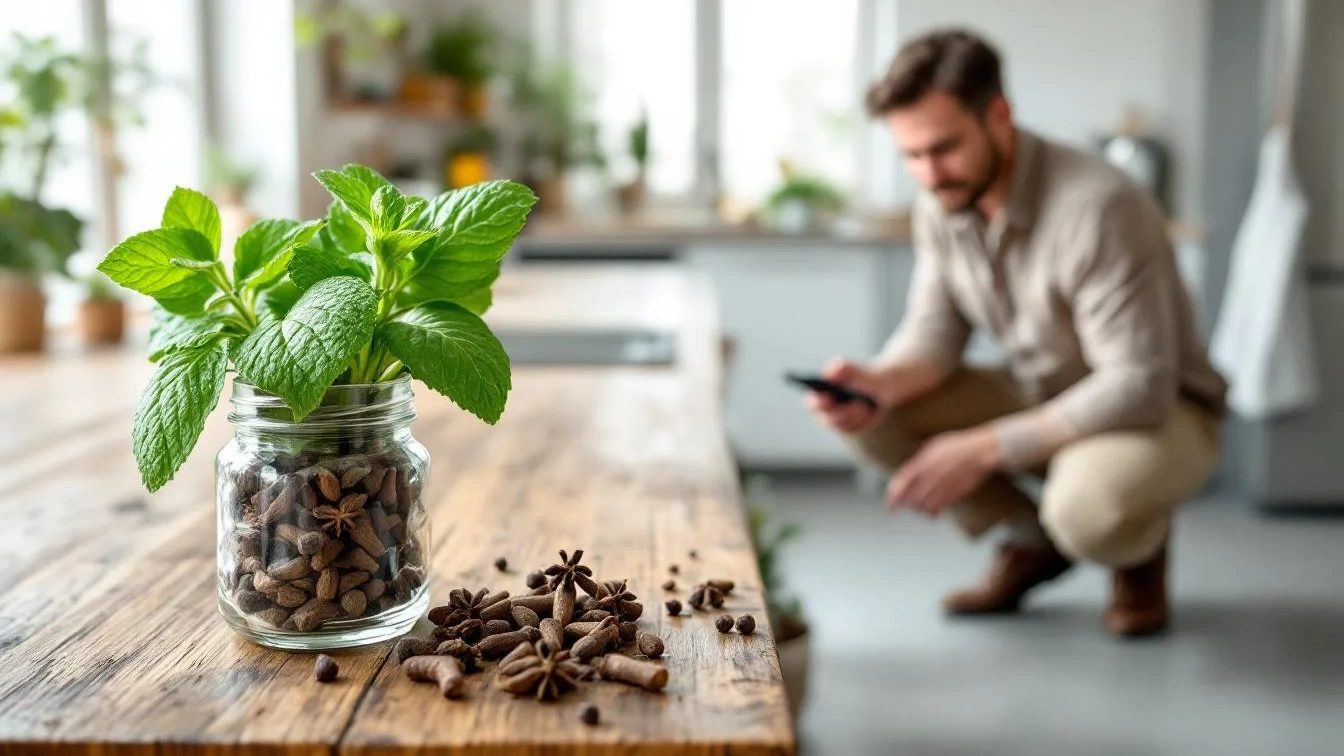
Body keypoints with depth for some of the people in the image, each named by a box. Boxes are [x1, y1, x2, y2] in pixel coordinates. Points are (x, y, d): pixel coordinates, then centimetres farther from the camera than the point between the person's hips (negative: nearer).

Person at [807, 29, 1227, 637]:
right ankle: (1033, 542, 6)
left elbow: (1139, 387, -31)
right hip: (1037, 396, 7)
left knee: (1089, 508, -40)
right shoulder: (940, 202, -8)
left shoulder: (1097, 206, -30)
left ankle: (1140, 549, 2)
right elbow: (934, 333, -3)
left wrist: (984, 449, -35)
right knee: (870, 417, -14)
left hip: (1157, 407, -6)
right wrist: (877, 382, -27)